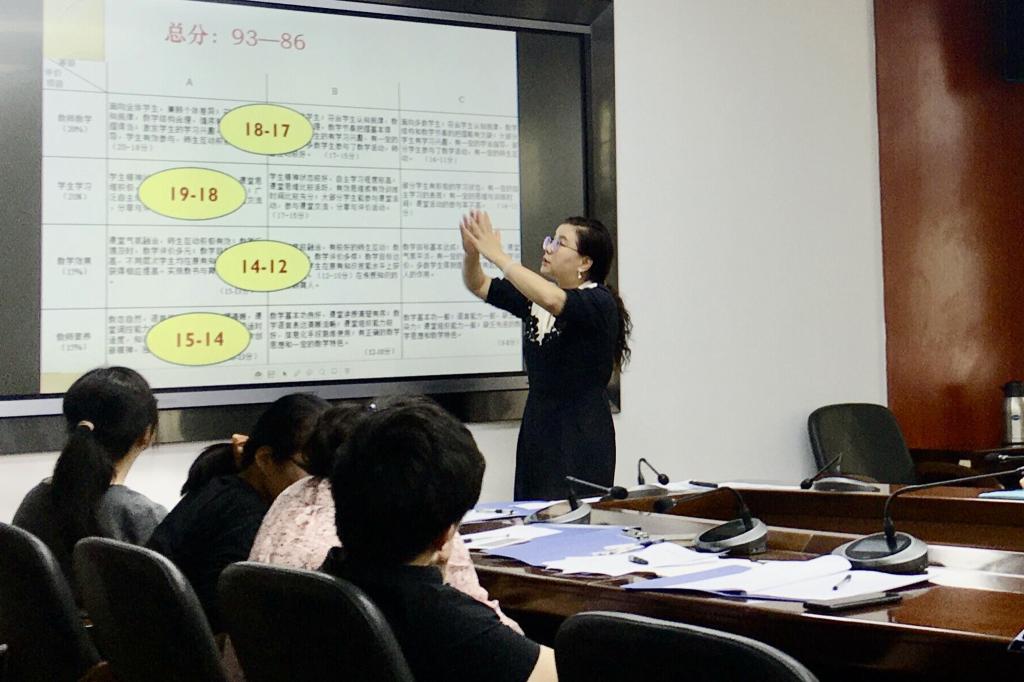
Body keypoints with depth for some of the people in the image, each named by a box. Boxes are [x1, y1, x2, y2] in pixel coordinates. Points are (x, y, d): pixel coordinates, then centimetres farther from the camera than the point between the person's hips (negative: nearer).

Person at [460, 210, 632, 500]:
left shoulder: (600, 302, -11)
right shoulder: (536, 295, 10)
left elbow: (552, 300, -31)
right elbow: (479, 286, 14)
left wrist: (497, 255, -26)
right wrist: (471, 252, -8)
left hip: (581, 435, -6)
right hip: (537, 425, 6)